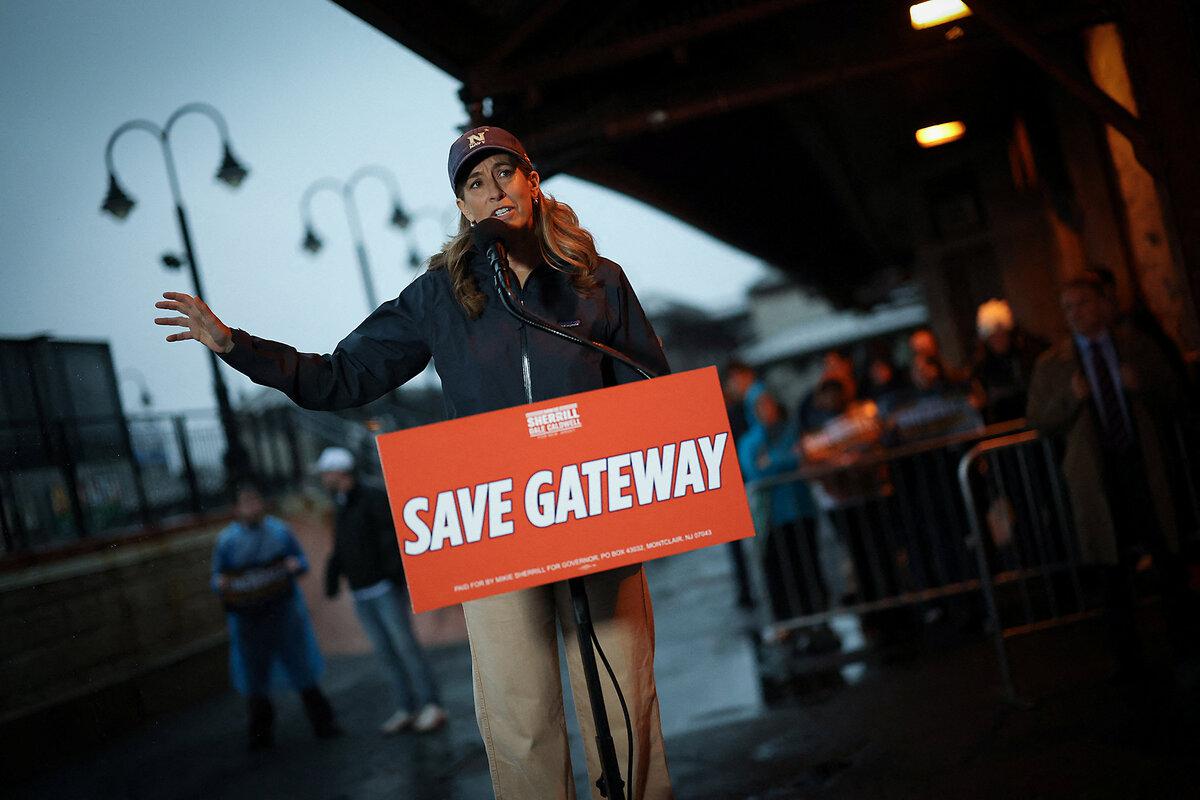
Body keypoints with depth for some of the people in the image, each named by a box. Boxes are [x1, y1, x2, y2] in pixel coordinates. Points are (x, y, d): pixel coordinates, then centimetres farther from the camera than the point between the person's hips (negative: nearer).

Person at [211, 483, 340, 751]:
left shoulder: (279, 530, 4)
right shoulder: (226, 540, 0)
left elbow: (301, 559, 11)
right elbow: (217, 577, 6)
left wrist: (297, 565, -12)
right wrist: (220, 585, -17)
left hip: (284, 609, 0)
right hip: (247, 616, 0)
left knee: (302, 667, 2)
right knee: (254, 676, 6)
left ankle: (322, 722, 13)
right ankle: (260, 733, 19)